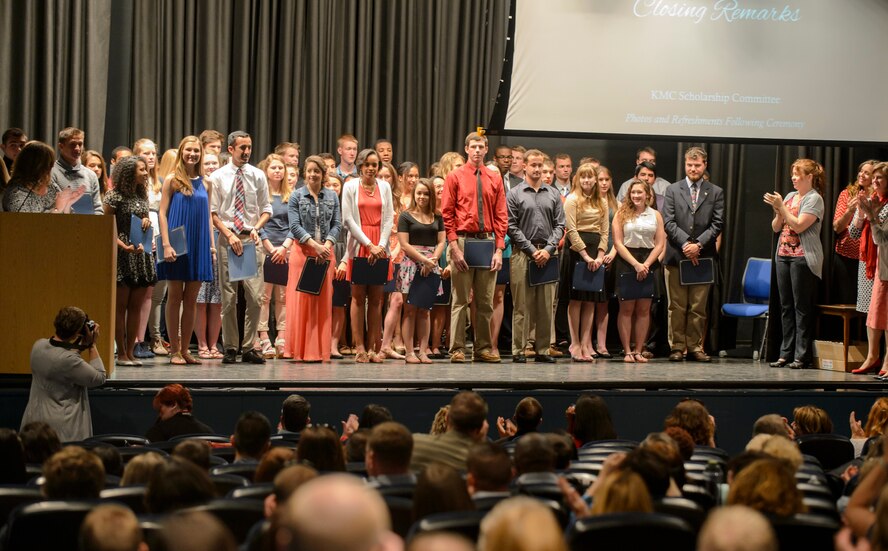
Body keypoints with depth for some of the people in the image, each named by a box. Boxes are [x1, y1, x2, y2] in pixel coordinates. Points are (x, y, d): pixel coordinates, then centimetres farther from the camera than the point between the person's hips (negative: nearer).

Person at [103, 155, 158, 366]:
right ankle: (121, 353, 1)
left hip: (142, 254, 7)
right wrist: (124, 246, -20)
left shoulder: (142, 196, 16)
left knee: (136, 307, 5)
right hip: (122, 254, -7)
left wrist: (146, 221, 1)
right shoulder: (115, 196, -5)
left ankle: (130, 352, 9)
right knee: (121, 305, -2)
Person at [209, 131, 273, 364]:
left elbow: (266, 210, 11)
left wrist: (256, 228, -7)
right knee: (229, 299, 2)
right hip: (227, 239, -1)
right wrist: (229, 234, -11)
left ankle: (249, 347, 4)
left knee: (255, 297, -5)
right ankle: (230, 348, 9)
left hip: (251, 240, 1)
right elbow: (213, 213, 1)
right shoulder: (218, 177, 2)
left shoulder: (258, 176, 7)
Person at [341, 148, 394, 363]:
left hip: (379, 247, 2)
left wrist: (381, 245, -8)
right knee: (358, 297, -2)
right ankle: (360, 348, -2)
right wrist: (369, 244, -10)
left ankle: (373, 348, 2)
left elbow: (389, 219, 6)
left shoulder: (384, 187, 10)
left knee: (376, 299, 1)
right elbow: (348, 219, -3)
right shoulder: (350, 186, 3)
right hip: (359, 246, -2)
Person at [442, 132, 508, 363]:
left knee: (486, 301, 6)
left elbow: (501, 216, 7)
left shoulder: (495, 180, 9)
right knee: (460, 300, -2)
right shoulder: (455, 177, 2)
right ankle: (457, 349, 1)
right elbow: (447, 214, -2)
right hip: (463, 240, -3)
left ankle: (483, 348, 12)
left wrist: (499, 249, -2)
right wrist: (454, 247, -10)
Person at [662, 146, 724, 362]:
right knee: (677, 306, 1)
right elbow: (668, 222, 0)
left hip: (703, 257, 0)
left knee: (698, 307, 2)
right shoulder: (673, 190, 8)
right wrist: (685, 244, -12)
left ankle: (695, 347, 7)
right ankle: (677, 347, 6)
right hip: (676, 255, 0)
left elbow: (717, 224, 1)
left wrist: (698, 244, -11)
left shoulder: (715, 192, 9)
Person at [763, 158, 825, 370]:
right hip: (784, 255, 8)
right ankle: (786, 353, 11)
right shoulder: (790, 196, 15)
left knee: (802, 307, -6)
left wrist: (782, 207, -13)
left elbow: (799, 226, -16)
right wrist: (778, 211, -3)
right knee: (786, 306, 7)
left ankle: (802, 356, -5)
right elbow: (776, 227, 15)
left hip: (803, 257, -8)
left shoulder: (814, 199, -7)